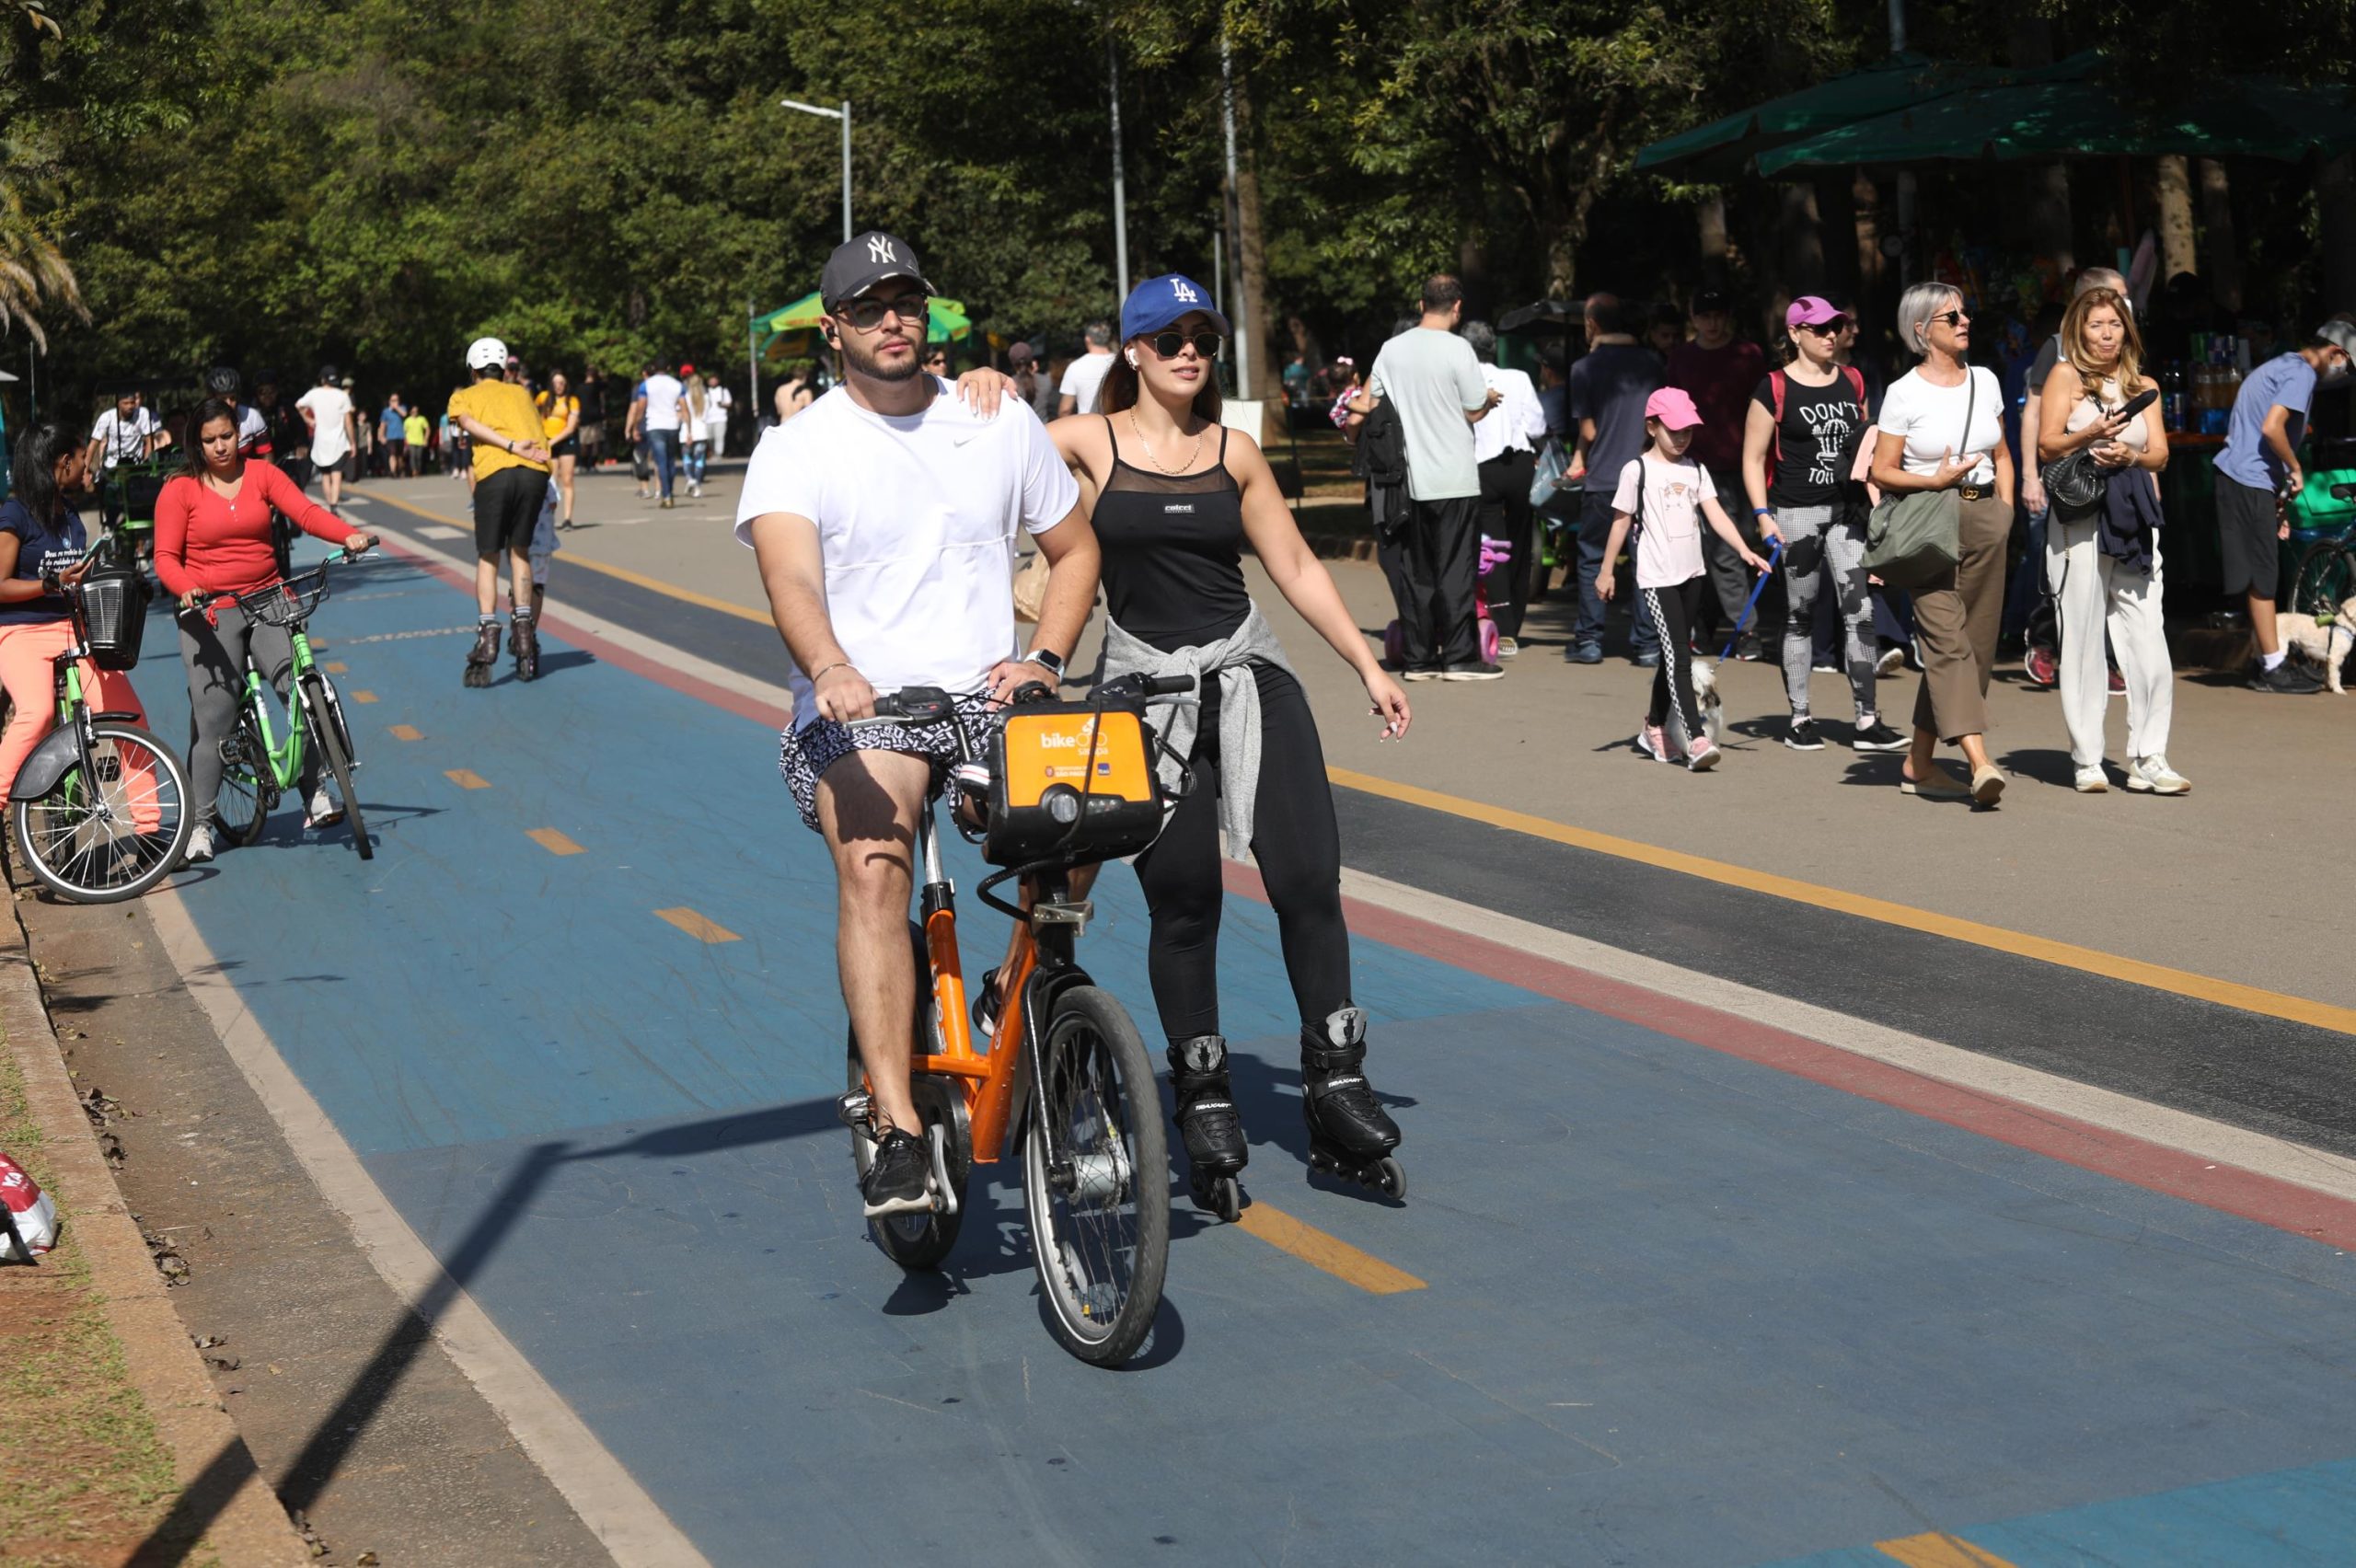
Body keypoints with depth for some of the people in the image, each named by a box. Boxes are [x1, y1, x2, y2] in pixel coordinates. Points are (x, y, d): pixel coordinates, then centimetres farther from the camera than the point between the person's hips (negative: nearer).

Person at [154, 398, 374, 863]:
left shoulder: (262, 474, 6)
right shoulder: (180, 490, 0)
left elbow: (304, 511, -8)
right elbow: (165, 557, -3)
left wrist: (349, 535, -26)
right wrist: (186, 589, -24)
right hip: (210, 613, -2)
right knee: (214, 717, -4)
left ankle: (315, 796, -2)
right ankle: (199, 823, 5)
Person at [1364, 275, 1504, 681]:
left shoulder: (1392, 349, 3)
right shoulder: (1457, 349, -11)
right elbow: (1474, 412, -6)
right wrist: (1491, 398, 14)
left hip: (1408, 478, 5)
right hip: (1454, 478, -5)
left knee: (1415, 570, 9)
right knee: (1456, 569, 0)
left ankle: (1419, 658, 10)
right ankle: (1459, 657, 0)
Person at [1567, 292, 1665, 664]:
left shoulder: (1585, 368, -6)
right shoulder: (1650, 363, 5)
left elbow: (1588, 429, -6)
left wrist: (1579, 458, 12)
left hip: (1602, 479, -3)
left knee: (1592, 558, 9)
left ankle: (1588, 641, 9)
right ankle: (1647, 643, 6)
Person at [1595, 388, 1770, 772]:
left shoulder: (1695, 470, 9)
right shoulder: (1637, 470, -4)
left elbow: (1716, 515, 2)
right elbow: (1621, 522, 0)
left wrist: (1745, 551, -10)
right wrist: (1606, 571, 2)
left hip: (1692, 572, 6)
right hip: (1657, 576, -6)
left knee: (1674, 653, 13)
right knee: (1678, 655, -13)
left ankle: (1654, 730, 29)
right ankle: (1697, 740, -21)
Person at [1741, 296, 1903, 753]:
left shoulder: (1852, 382, 12)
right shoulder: (1774, 388, -3)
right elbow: (1753, 459, -2)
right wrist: (1762, 515, -11)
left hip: (1846, 509, 4)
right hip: (1795, 513, -4)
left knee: (1860, 611, -4)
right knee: (1800, 616, 4)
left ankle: (1867, 722, -4)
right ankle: (1799, 719, 14)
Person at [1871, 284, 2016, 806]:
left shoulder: (1984, 381, 12)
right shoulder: (1905, 393, -3)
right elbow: (1882, 471, -2)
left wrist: (2004, 510, 9)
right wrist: (1936, 480, -16)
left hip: (1984, 518, 6)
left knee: (1976, 644, 5)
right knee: (1947, 636, -16)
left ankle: (1919, 762, 14)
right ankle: (1979, 762, -27)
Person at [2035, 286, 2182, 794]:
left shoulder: (2143, 386, 19)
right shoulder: (2065, 376, 7)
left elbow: (2160, 453, 11)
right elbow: (2046, 446, -2)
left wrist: (2129, 455, -10)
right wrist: (2090, 434, -19)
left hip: (2134, 518, 3)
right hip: (2080, 517, -3)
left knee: (2148, 637, -6)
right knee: (2082, 638, -2)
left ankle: (2148, 759, -4)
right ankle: (2087, 761, 3)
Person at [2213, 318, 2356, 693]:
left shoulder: (2279, 366, 22)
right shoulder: (2301, 373, -10)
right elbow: (2272, 428, -24)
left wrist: (2278, 503, 23)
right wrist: (2296, 470, -8)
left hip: (2235, 476, 10)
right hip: (2252, 482, -10)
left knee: (2260, 577, 13)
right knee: (2263, 576, -5)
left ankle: (2267, 662, 17)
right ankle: (2272, 668, -2)